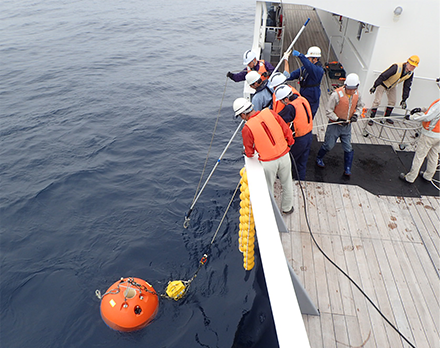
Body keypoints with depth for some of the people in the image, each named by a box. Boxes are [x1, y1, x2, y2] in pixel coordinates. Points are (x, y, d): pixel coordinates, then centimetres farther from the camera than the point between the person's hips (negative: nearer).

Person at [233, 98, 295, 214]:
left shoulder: (247, 129, -20)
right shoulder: (269, 113, -10)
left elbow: (249, 153, -7)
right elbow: (286, 130, -2)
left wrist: (247, 152, 17)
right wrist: (289, 142, 18)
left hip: (268, 163, -3)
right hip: (284, 155, 4)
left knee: (268, 188, 20)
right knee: (287, 184, 24)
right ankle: (287, 207, 44)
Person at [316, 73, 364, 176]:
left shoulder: (357, 95, -5)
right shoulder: (336, 94, -23)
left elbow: (360, 106, 15)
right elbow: (328, 111, -17)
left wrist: (356, 114, -4)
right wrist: (338, 119, -24)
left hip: (347, 125, 4)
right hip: (334, 125, -4)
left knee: (348, 148, 7)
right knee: (329, 145, 9)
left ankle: (347, 169, 21)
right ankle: (319, 158, 39)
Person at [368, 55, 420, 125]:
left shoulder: (411, 73, -12)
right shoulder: (397, 67, -34)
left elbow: (407, 87, -4)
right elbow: (383, 76, -31)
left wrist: (404, 99, -4)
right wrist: (374, 86, -29)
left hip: (391, 87, 7)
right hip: (382, 83, -7)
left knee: (392, 102, 7)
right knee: (377, 101, -12)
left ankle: (386, 117, 24)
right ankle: (371, 118, -4)